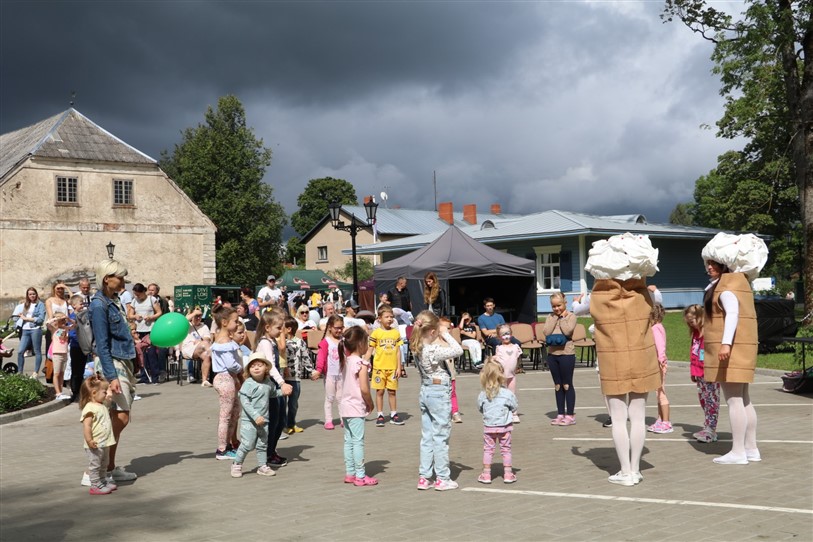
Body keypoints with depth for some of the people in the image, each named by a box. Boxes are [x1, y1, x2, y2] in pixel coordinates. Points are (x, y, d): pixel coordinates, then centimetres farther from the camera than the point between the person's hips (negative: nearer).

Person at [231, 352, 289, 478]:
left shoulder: (268, 382, 6)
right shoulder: (248, 384, -16)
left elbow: (273, 393, 27)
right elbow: (244, 402, -21)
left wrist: (282, 391, 8)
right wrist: (255, 416, -26)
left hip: (264, 420, 6)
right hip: (249, 420, -6)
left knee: (263, 444, 13)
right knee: (247, 444, -6)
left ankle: (262, 466, 25)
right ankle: (236, 465, 12)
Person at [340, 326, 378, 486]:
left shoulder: (346, 361, 8)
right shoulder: (361, 363, -16)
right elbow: (364, 389, -21)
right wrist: (370, 403, -4)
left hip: (345, 405, 8)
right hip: (356, 408, -8)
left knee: (349, 441, 13)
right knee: (358, 441, -3)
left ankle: (350, 473, 20)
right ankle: (360, 476, 1)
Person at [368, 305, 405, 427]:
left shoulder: (396, 332, 4)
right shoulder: (376, 333, -3)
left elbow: (398, 351, 7)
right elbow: (370, 350, 0)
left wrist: (399, 367, 3)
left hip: (392, 367, 2)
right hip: (379, 367, -2)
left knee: (392, 391, 9)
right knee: (380, 391, 4)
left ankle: (394, 415, 19)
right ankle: (380, 416, 13)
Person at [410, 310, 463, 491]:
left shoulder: (418, 349, 1)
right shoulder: (434, 350, -24)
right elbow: (458, 350, -23)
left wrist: (442, 337, 1)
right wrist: (446, 335, -14)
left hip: (425, 391, 8)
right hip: (439, 394, -8)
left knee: (427, 437, 13)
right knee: (441, 438, 2)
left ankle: (424, 477, 17)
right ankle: (442, 479, 10)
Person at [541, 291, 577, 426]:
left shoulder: (571, 316, -3)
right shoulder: (550, 318, 10)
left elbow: (567, 331, -19)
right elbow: (546, 332, -7)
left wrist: (562, 318, -9)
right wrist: (555, 318, -6)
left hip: (566, 354, -5)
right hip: (552, 353, 5)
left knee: (567, 384, 0)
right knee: (557, 385, 11)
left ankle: (570, 415, 6)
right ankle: (560, 414, 18)